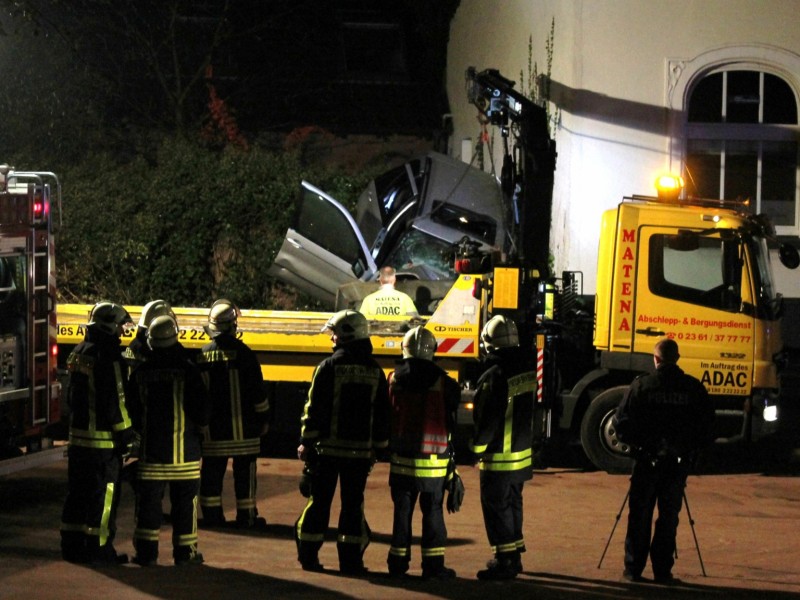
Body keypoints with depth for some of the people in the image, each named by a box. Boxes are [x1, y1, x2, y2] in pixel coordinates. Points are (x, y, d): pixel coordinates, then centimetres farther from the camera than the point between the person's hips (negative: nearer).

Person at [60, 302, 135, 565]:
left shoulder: (79, 353, 11)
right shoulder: (108, 357, -17)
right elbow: (116, 401, -19)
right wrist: (126, 433, -12)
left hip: (78, 435, 9)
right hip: (104, 440, -9)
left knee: (78, 493, 13)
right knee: (103, 494, -3)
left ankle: (72, 545, 17)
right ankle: (99, 548, -2)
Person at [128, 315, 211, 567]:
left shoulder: (140, 372, -2)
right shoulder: (187, 370, -10)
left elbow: (133, 413, 6)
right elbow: (202, 411, -8)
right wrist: (199, 424, 14)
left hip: (151, 449, 2)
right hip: (183, 449, -2)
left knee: (148, 499, 7)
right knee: (185, 501, 6)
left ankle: (146, 550, 6)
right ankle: (184, 551, 9)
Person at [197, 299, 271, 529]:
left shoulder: (202, 355, -1)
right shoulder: (242, 353, -12)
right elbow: (257, 389, -8)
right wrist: (263, 418, 3)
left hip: (212, 427, 3)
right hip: (242, 427, -3)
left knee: (212, 470, 10)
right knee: (244, 471, 4)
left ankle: (211, 514, 11)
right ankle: (246, 516, 6)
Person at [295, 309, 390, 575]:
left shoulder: (329, 367, -8)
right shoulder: (375, 371, 5)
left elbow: (314, 408, -8)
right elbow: (382, 414, 10)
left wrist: (307, 442, -3)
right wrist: (380, 447, 17)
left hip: (329, 446, -2)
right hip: (361, 450, 3)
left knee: (320, 500, 5)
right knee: (353, 503, 6)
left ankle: (309, 555, 8)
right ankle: (350, 559, 4)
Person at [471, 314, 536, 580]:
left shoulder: (493, 377, -22)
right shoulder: (526, 369, 5)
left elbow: (487, 419, -20)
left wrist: (477, 448, -8)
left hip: (499, 457, -8)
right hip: (522, 452, 8)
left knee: (497, 507, -1)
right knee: (513, 504, 19)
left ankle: (504, 560, 0)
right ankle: (515, 554, 27)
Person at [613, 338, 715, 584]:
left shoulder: (641, 386, -5)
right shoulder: (693, 388, 1)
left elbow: (622, 421, -3)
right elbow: (707, 424, 5)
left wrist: (633, 443, 14)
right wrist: (693, 448, 17)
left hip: (647, 460, -1)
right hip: (679, 461, 1)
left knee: (640, 516, 6)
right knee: (669, 515, 7)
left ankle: (633, 568, 7)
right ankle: (662, 570, 5)